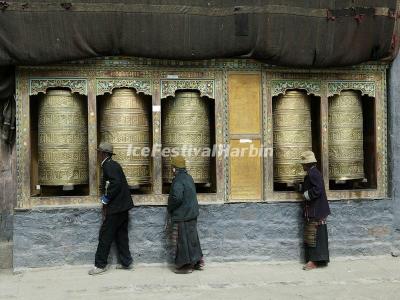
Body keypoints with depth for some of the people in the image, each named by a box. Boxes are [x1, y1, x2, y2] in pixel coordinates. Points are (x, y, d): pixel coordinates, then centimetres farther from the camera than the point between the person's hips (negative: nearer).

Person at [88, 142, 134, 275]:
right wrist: (104, 187, 14)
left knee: (105, 235, -1)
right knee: (121, 234, 16)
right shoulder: (114, 164, 14)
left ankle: (100, 265, 7)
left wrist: (107, 198, -19)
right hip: (123, 206, 10)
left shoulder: (108, 166, -16)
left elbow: (116, 183, -28)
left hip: (115, 208, -10)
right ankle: (126, 262, 21)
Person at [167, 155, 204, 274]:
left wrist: (170, 208, -12)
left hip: (182, 216, -9)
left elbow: (176, 197, -29)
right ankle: (197, 261, 24)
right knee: (192, 238, 17)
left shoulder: (178, 180, -19)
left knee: (183, 240, 0)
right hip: (192, 214, 9)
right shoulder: (188, 177, 10)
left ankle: (186, 265, 7)